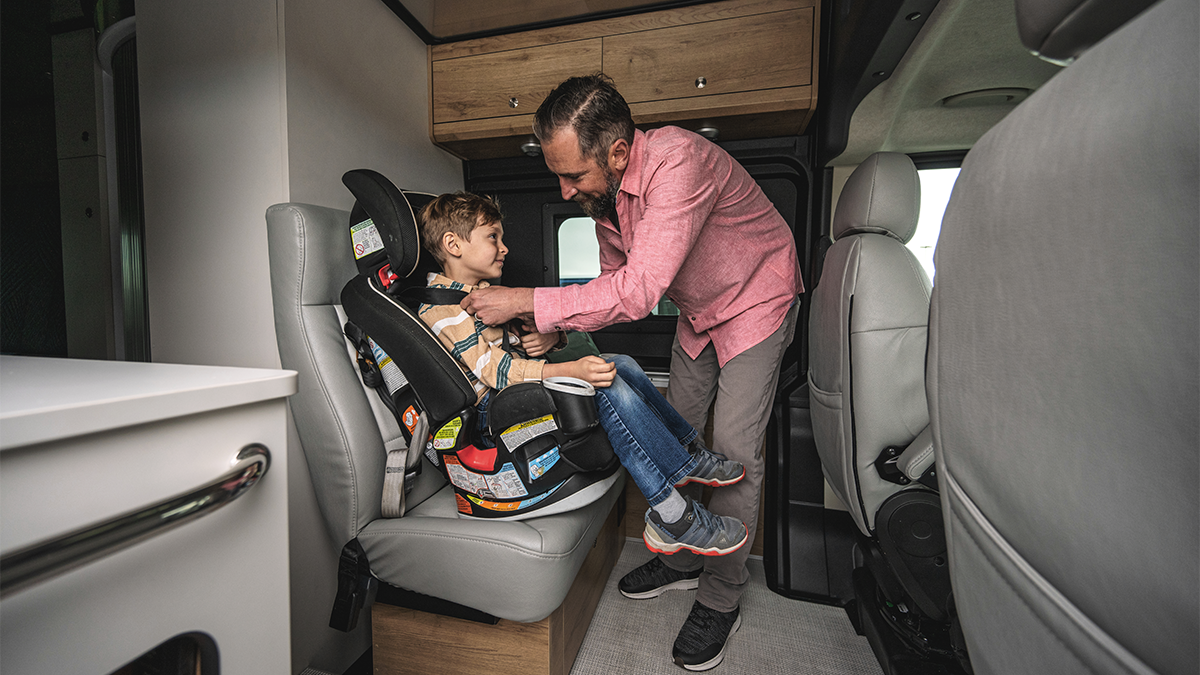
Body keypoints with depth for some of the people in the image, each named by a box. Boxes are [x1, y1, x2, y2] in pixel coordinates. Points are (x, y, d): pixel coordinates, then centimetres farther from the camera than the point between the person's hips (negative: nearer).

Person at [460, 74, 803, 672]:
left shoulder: (676, 162, -33)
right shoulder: (602, 188, -8)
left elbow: (639, 289, -40)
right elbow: (615, 278, 2)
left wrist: (529, 301, -36)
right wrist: (555, 324, -10)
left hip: (757, 300, -7)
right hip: (697, 313, 7)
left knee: (733, 450, -8)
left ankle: (721, 598, 13)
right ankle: (682, 559, 27)